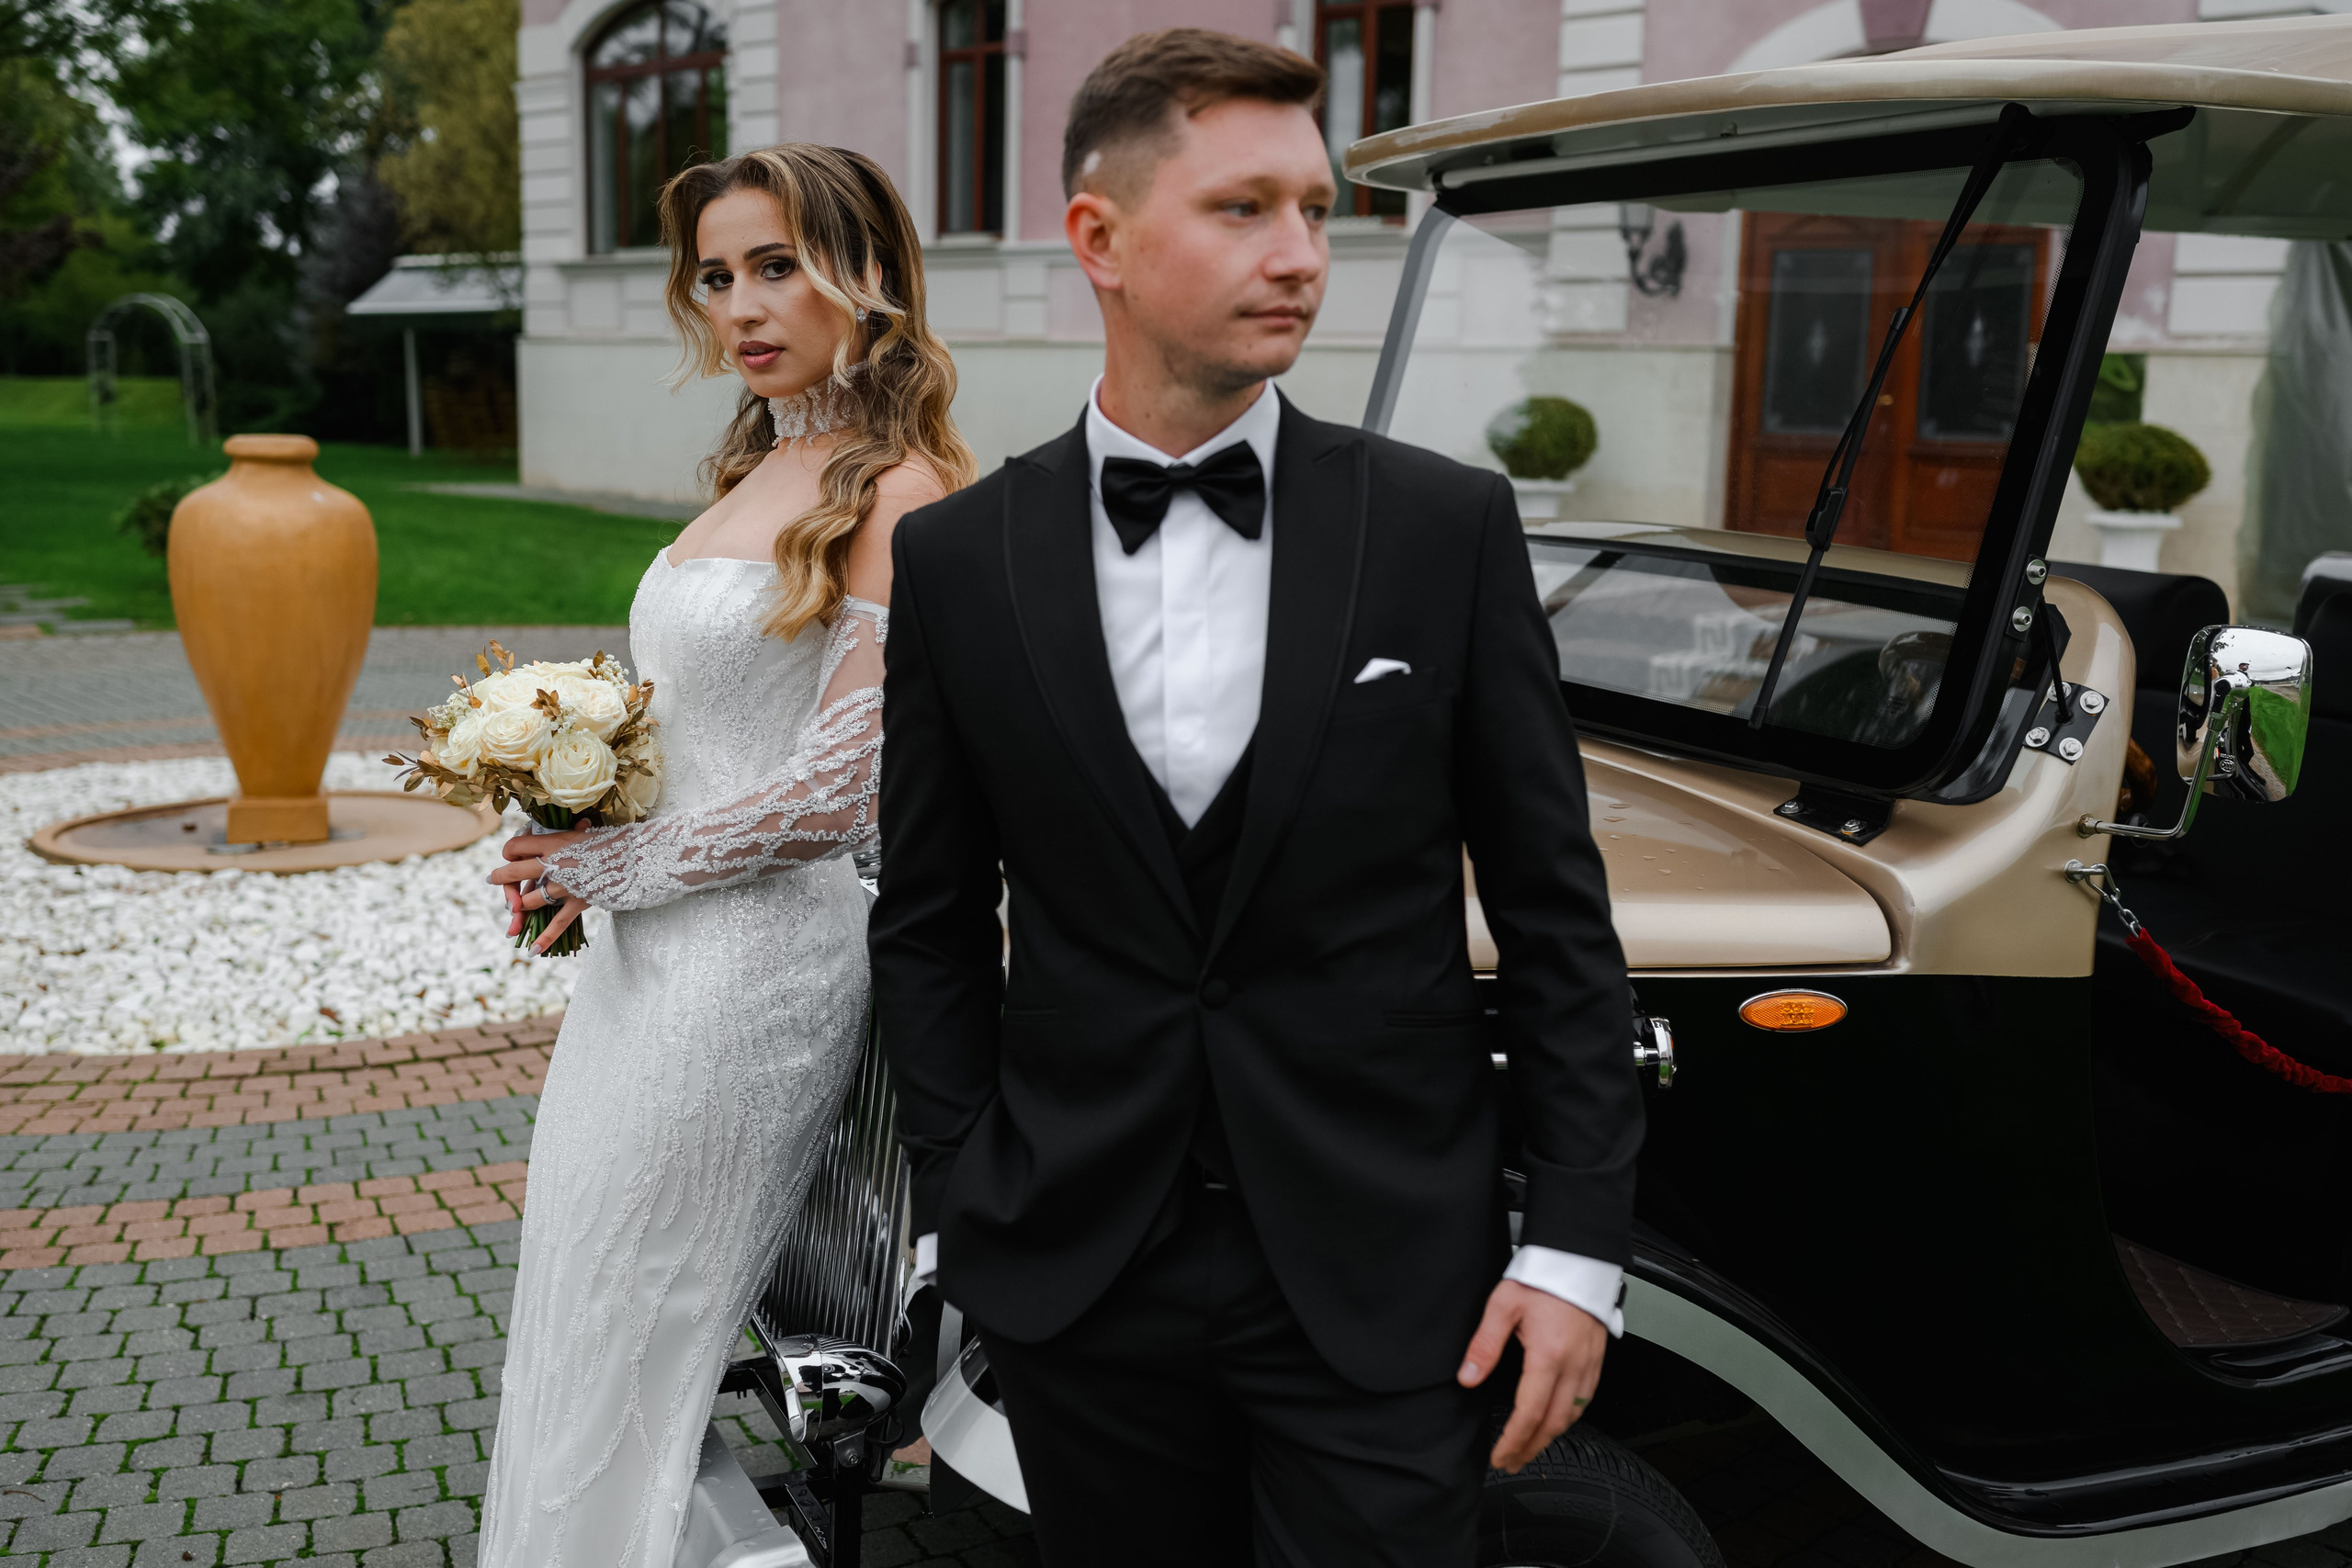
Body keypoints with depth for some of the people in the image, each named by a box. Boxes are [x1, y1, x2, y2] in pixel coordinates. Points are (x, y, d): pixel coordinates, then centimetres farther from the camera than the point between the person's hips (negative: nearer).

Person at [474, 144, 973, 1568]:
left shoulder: (897, 494, -15)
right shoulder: (757, 471, 12)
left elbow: (840, 785, -20)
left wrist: (619, 867, -10)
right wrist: (576, 839, 4)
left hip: (758, 953, -9)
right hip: (655, 954, 9)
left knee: (634, 1341, 4)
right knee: (585, 1327, 18)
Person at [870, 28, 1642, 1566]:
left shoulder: (1449, 527, -5)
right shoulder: (955, 562, -2)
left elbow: (1553, 907, -2)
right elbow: (932, 921, 6)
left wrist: (1577, 1243, -5)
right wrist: (964, 1207, 2)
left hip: (1382, 1281, -1)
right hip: (1078, 1283, 2)